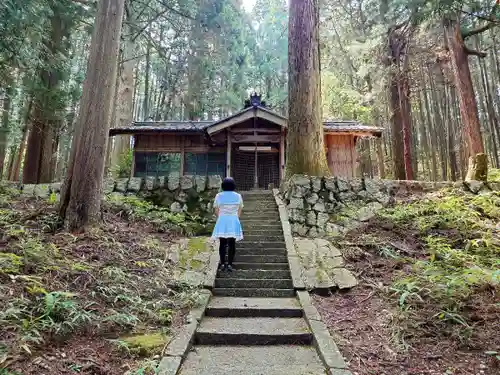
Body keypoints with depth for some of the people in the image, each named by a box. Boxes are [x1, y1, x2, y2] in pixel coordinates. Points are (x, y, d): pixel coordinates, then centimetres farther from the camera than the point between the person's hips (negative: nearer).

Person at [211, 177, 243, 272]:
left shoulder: (219, 196, -1)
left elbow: (216, 210, 3)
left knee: (222, 243, 8)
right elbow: (240, 210, 5)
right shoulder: (238, 196, 1)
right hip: (234, 221, 0)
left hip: (222, 221, 0)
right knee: (232, 244, 5)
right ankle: (229, 264, 3)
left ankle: (222, 264, 8)